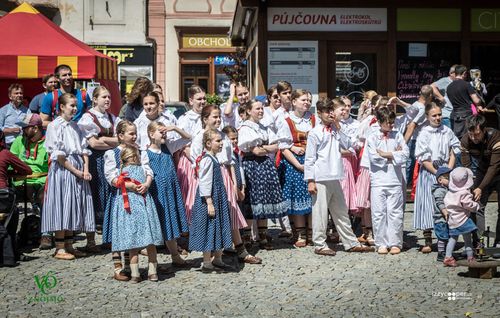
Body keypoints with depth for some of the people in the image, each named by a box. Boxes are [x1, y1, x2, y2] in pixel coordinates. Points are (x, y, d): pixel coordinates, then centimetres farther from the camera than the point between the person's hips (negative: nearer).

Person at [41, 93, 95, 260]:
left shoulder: (75, 126, 15)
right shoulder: (55, 125, -7)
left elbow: (84, 149, 12)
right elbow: (58, 154, -13)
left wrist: (86, 170, -2)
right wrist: (75, 171, -13)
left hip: (79, 169, 7)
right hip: (63, 170, -7)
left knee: (74, 208, 8)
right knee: (62, 206, -5)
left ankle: (69, 245, 16)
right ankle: (60, 248, 0)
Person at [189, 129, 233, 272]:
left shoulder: (213, 159, 13)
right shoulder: (207, 160, -17)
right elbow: (204, 183, -21)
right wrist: (209, 203, -23)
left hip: (217, 198, 10)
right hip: (208, 199, -10)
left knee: (218, 228, 14)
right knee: (209, 229, -3)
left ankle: (217, 259, 24)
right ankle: (207, 263, 4)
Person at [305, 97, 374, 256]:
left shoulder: (335, 130, 13)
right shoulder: (315, 132, -7)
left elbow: (347, 145, 4)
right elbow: (309, 158, -9)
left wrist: (338, 128, -2)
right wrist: (310, 180, -12)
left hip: (334, 178, 7)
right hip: (320, 179, -7)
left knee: (341, 212, 14)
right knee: (320, 212, 0)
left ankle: (351, 243, 21)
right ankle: (319, 245, 10)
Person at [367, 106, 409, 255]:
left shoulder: (397, 136, 9)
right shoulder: (372, 138, 4)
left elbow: (405, 154, -4)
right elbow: (374, 158, -10)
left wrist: (385, 154, -8)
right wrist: (394, 154, -4)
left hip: (395, 181, 1)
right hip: (378, 181, -1)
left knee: (395, 212, 2)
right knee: (378, 213, 1)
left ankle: (395, 243, 8)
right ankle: (381, 244, 8)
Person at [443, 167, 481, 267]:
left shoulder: (450, 192, 4)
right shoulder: (464, 193, -18)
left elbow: (445, 202, 11)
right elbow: (469, 205, -20)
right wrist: (478, 205, -4)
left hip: (451, 219, 7)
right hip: (462, 219, -7)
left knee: (453, 237, 14)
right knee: (467, 238, 4)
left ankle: (448, 257, 11)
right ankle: (470, 257, 10)